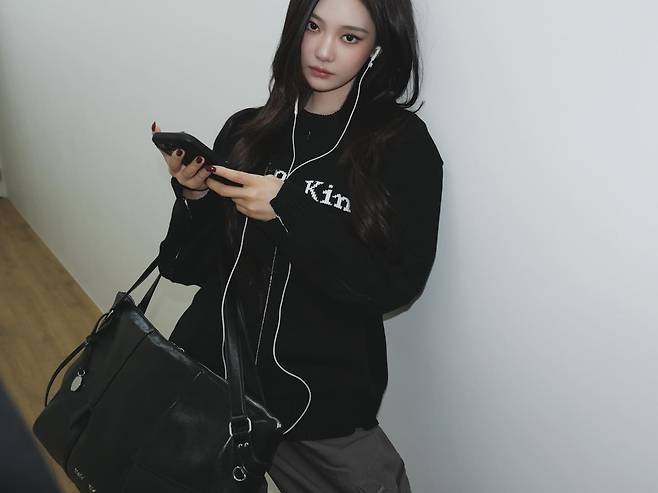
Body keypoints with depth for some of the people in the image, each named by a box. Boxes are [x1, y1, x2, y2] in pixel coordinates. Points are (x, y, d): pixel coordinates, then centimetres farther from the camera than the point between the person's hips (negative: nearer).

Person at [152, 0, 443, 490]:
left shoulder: (403, 145, -8)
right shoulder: (246, 131, 0)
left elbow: (396, 285, -14)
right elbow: (192, 267, 4)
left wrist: (289, 213, -20)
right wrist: (193, 196, -15)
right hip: (211, 365, 3)